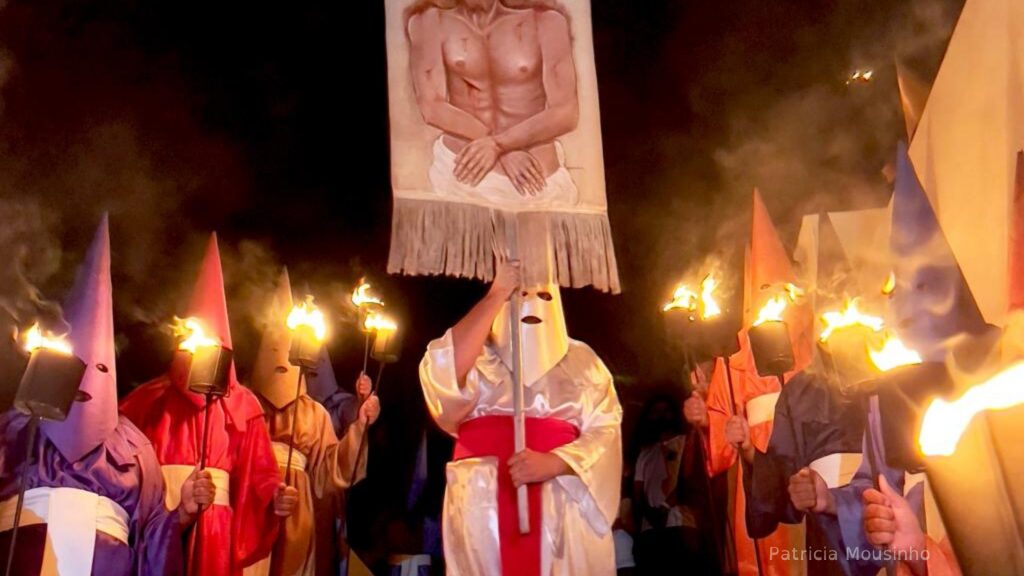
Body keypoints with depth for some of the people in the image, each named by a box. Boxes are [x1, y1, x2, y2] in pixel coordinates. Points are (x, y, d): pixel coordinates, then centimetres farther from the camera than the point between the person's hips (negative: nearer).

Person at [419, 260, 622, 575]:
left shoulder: (581, 360, 13)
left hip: (564, 507, 1)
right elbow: (442, 374, -12)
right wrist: (497, 294, -9)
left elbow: (606, 431, 3)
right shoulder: (479, 354, 10)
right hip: (483, 506, -1)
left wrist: (553, 463, -16)